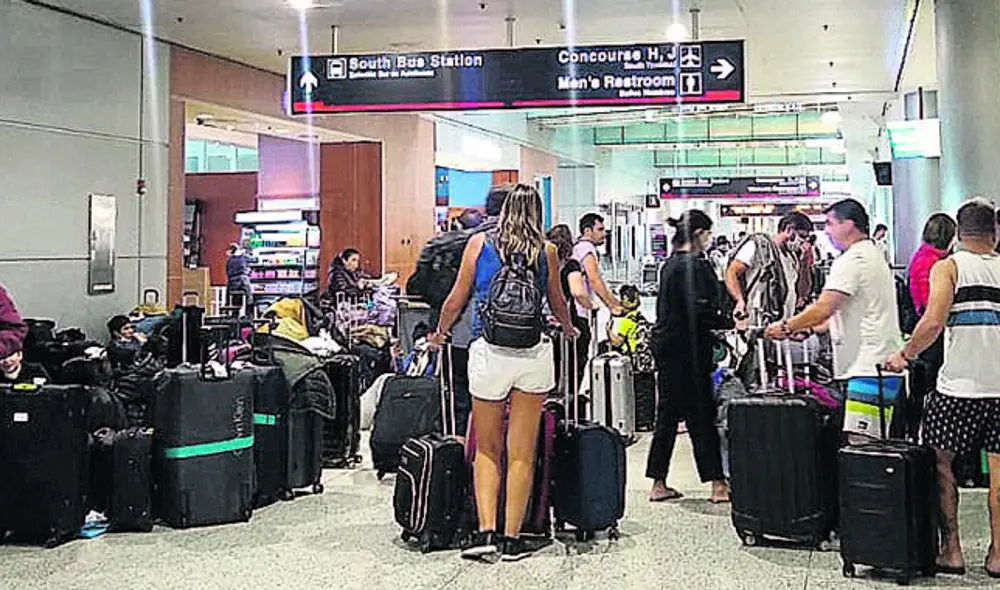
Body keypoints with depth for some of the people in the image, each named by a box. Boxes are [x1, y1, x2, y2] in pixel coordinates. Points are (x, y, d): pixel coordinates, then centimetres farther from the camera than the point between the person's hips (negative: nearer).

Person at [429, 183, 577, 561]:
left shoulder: (479, 243, 5)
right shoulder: (546, 251, 7)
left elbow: (456, 300, 8)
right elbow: (557, 303, 21)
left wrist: (439, 333, 28)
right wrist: (568, 329, 42)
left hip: (488, 351, 0)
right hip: (534, 352, 0)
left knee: (487, 450, 12)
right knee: (522, 454, 7)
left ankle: (486, 531, 2)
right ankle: (512, 539, 11)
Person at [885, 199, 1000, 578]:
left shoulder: (948, 267, -2)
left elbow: (933, 322, -15)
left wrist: (905, 355, -2)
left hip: (959, 385, -3)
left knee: (941, 464, 9)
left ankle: (951, 550, 11)